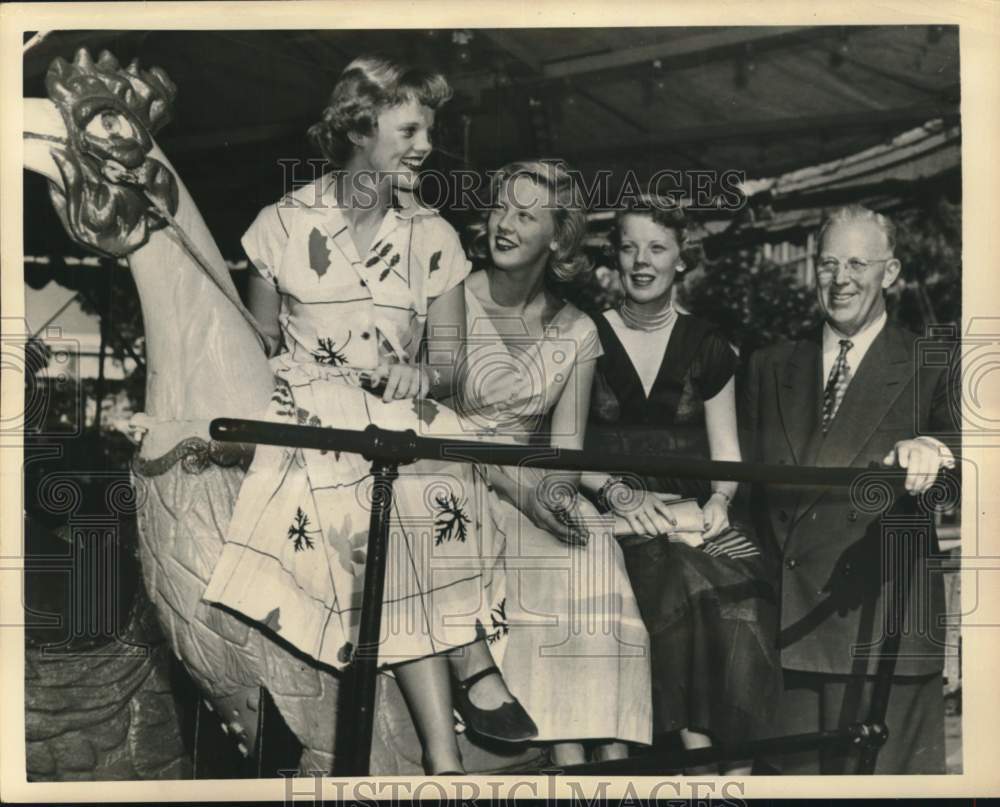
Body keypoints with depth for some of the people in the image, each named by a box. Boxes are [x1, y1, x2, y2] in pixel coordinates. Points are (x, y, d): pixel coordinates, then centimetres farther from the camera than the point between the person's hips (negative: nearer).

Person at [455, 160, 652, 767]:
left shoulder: (577, 333, 8)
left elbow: (565, 448, 2)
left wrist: (553, 488, -22)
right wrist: (514, 482, -21)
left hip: (530, 486, 3)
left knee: (594, 552, -27)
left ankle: (610, 747, -31)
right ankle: (568, 751, -30)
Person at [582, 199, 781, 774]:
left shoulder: (707, 347, 14)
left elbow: (727, 453, 13)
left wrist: (719, 499, -8)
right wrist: (619, 493, -12)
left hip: (694, 510, 2)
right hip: (611, 514, -2)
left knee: (748, 586, -29)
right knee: (683, 579, -33)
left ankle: (735, 762, -26)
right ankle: (699, 747, -27)